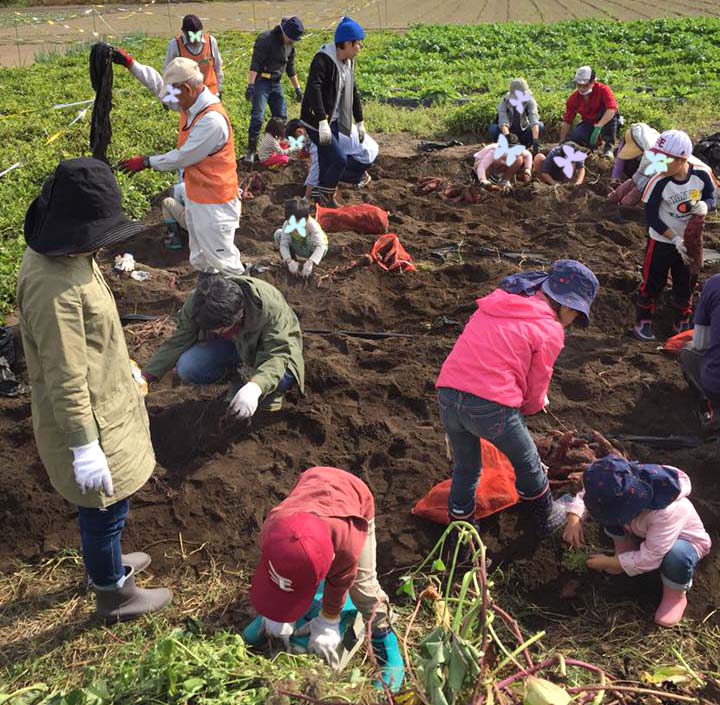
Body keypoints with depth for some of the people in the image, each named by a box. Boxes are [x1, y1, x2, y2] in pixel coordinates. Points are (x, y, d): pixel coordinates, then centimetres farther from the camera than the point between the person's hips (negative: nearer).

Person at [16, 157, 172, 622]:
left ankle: (108, 561, 53)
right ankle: (114, 595, 34)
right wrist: (83, 448, -22)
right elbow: (65, 378, -28)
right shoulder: (53, 287, -33)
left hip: (106, 403, 9)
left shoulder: (64, 255, -2)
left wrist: (121, 369, 25)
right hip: (89, 421, -9)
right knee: (105, 506, 12)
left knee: (103, 506, 29)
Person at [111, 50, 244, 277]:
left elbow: (182, 158, -23)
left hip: (213, 204, -10)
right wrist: (129, 63, 11)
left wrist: (146, 162, -11)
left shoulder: (212, 120, -29)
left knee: (221, 259, -1)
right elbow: (159, 84, 15)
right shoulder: (192, 103, 0)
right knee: (201, 261, 21)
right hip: (195, 197, 10)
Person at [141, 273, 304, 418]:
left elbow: (278, 352, -41)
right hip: (233, 345, 4)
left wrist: (254, 388, -58)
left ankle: (271, 389, 0)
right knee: (187, 368, -23)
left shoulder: (270, 307, -39)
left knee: (284, 375, -38)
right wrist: (146, 376, -22)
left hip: (269, 345, -4)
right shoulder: (195, 304, -26)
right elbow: (178, 342, -14)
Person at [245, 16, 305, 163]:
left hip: (276, 83, 7)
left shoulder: (290, 45, 8)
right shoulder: (266, 39, -16)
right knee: (257, 117, -12)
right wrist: (250, 86, -31)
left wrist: (298, 88, 20)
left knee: (281, 116, 7)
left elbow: (290, 68, 20)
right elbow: (254, 64, -22)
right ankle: (251, 150, -4)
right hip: (261, 82, -7)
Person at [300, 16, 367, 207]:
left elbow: (353, 93, 18)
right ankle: (323, 196, 2)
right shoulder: (323, 59, -20)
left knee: (327, 163, 12)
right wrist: (323, 122, -40)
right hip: (316, 122, -8)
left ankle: (323, 200, 23)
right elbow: (313, 89, -32)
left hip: (333, 121, 8)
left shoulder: (348, 62, 8)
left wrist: (360, 122, 20)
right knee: (340, 159, -13)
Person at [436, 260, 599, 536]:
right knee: (527, 463, 22)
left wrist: (535, 400, 25)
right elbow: (536, 387, 5)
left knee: (465, 467, 27)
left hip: (448, 395, 6)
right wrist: (534, 405, 29)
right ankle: (546, 518, 43)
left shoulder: (494, 304, 18)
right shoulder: (549, 331, -1)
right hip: (490, 406, -5)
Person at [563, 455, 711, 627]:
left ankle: (675, 596, -9)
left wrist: (609, 563, -28)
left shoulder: (668, 511, -44)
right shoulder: (620, 490, -28)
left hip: (683, 541, -5)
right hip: (643, 534, 5)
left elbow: (649, 558, -38)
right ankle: (626, 549, 6)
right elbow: (587, 494, -10)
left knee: (676, 554, -40)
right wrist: (574, 518, -30)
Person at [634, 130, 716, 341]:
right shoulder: (659, 182, -24)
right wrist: (675, 239, -22)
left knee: (685, 284, 17)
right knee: (653, 283, 6)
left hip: (688, 241, 3)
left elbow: (711, 197, 1)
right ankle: (643, 321, 25)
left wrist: (705, 206, -25)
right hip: (661, 242, -3)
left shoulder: (701, 175, -17)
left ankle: (682, 323, 36)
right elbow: (651, 218, -19)